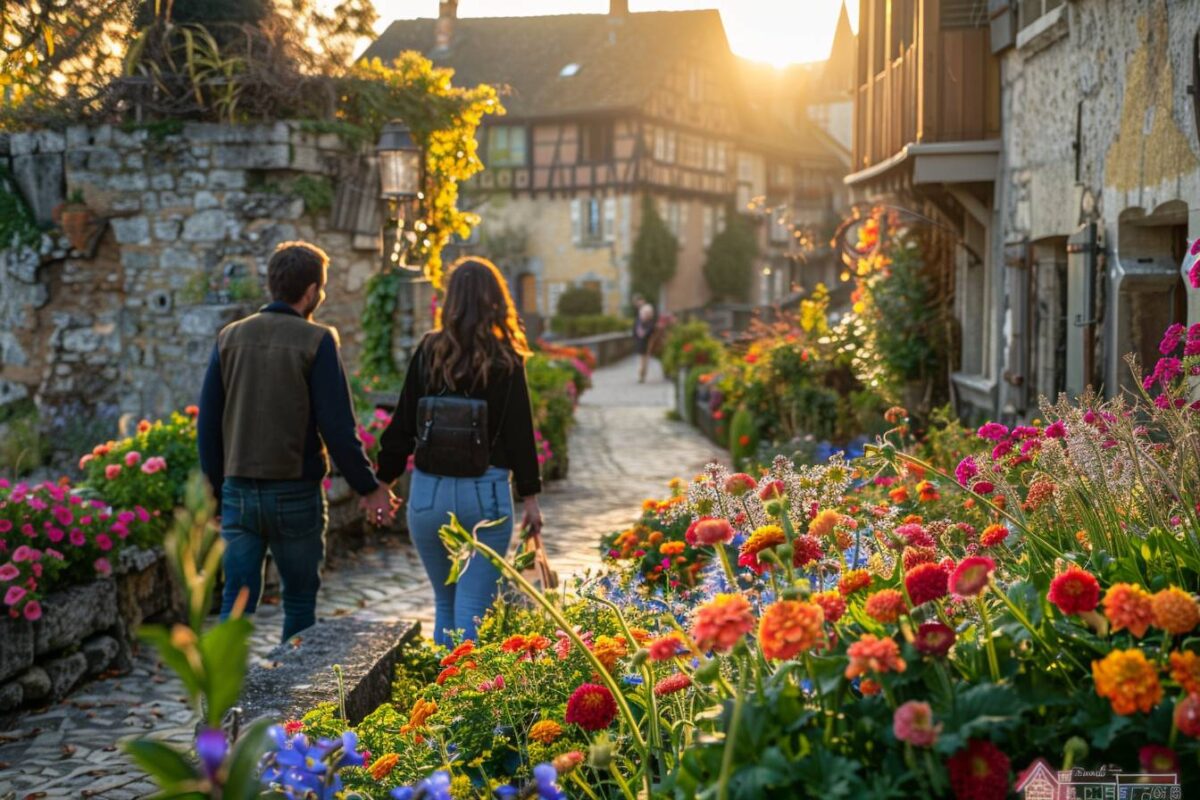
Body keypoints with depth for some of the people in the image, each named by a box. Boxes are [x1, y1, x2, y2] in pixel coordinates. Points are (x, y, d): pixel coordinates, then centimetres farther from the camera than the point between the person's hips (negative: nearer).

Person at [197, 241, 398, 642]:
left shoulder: (230, 337, 5)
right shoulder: (317, 341, -9)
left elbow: (207, 423, 7)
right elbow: (337, 427, -12)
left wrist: (218, 486, 18)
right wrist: (369, 488, -1)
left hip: (239, 492, 3)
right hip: (296, 495, -3)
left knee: (237, 603, 6)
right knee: (299, 602, 12)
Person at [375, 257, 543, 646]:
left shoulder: (428, 351, 1)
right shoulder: (505, 360, -3)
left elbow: (403, 424, 2)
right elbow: (520, 431, -3)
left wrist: (384, 481, 11)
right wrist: (530, 498, 3)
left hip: (428, 492, 2)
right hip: (485, 493, -2)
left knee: (445, 604, 19)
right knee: (474, 609, 2)